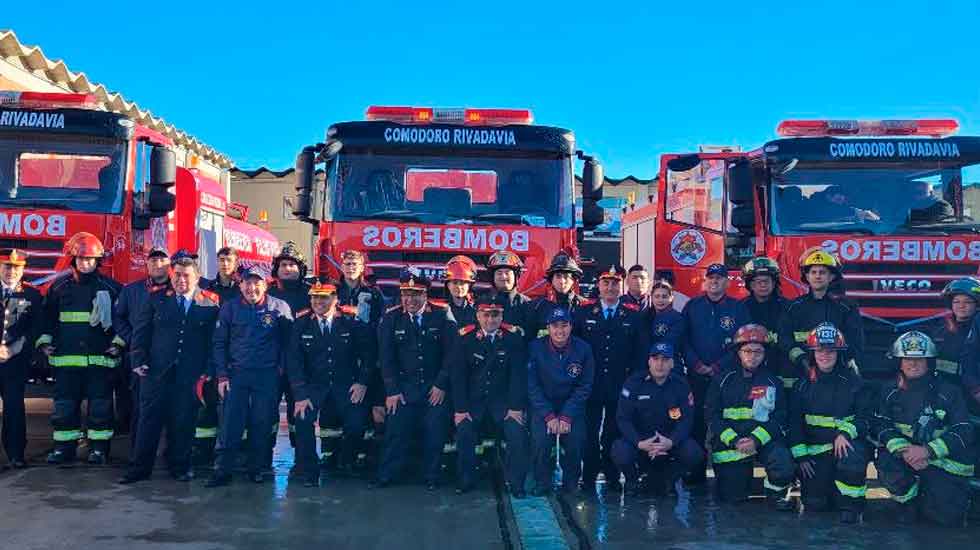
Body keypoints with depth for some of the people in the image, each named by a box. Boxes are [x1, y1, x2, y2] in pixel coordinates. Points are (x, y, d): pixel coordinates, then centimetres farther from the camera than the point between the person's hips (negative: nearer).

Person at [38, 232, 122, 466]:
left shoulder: (111, 288, 2)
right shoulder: (59, 286, 9)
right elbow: (48, 317, 16)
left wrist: (118, 342, -3)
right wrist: (45, 341, 7)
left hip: (100, 358, -2)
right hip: (66, 358, 2)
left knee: (100, 406, 0)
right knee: (64, 405, 5)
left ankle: (99, 448, 9)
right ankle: (64, 447, 15)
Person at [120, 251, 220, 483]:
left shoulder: (210, 302, 0)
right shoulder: (156, 297, 4)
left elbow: (214, 338, 4)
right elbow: (140, 331, 6)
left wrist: (208, 370, 0)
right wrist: (138, 361, -3)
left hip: (190, 374, -1)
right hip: (156, 369, 1)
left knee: (183, 422, 6)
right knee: (149, 419, 5)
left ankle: (180, 466, 20)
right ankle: (140, 468, 15)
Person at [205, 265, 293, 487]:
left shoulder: (280, 308, 0)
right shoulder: (230, 308, 4)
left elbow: (287, 342, 3)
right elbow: (219, 343, 5)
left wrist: (281, 367, -5)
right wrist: (222, 376, 0)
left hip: (268, 376, 0)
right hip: (236, 373, 1)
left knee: (262, 425, 5)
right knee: (231, 424, -2)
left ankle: (256, 469, 17)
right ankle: (223, 470, 5)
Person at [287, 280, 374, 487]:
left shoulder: (351, 322, -4)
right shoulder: (301, 324, -2)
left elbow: (367, 353, 3)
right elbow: (293, 361, -6)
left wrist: (362, 382, -7)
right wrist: (300, 394, -15)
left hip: (346, 384, 0)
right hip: (313, 385, 0)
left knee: (357, 422, -18)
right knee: (303, 419, -23)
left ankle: (344, 460, 15)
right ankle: (309, 471, -4)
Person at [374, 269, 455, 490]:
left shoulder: (441, 316, -3)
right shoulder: (391, 318, 2)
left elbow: (450, 353, -3)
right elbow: (386, 357, 2)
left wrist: (441, 385, -7)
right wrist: (391, 390, -4)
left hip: (436, 387, -1)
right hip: (403, 387, 1)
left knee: (435, 433, 0)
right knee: (396, 431, -2)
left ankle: (431, 477, 15)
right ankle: (387, 476, 11)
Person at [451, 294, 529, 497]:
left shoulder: (513, 336, -6)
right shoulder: (465, 337, -5)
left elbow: (519, 373, -7)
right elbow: (458, 375, -5)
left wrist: (516, 407, -13)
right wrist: (460, 409, -11)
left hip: (503, 400, 0)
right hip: (473, 400, 1)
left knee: (518, 432, -17)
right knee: (464, 432, -18)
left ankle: (516, 483, 1)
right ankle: (466, 480, 4)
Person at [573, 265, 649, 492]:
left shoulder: (634, 315, 5)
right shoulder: (583, 313, 6)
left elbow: (642, 351, 4)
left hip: (621, 387, 0)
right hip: (591, 386, 0)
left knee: (614, 434, 7)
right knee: (589, 434, 2)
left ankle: (612, 478, 19)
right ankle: (588, 479, 11)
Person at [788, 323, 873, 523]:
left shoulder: (854, 383, 2)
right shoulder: (802, 385, 6)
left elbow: (866, 416, -3)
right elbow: (794, 422, 5)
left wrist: (845, 433, -21)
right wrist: (800, 455, -4)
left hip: (846, 442, -2)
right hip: (815, 450, 2)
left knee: (853, 456, -37)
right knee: (814, 503, -7)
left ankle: (850, 505, -15)